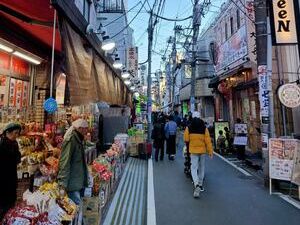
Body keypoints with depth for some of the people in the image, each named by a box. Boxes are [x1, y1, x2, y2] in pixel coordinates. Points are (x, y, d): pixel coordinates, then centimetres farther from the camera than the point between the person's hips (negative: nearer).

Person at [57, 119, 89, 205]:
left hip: (80, 181, 9)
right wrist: (63, 182, -21)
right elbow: (65, 161, -20)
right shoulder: (71, 140, -16)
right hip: (73, 182, -9)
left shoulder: (78, 139, 14)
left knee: (78, 203, 15)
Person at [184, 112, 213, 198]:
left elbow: (186, 139, -4)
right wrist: (210, 151, 0)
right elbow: (208, 140, -6)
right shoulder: (204, 128, -4)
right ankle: (200, 185, 29)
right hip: (202, 150, 2)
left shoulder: (189, 128, -6)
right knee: (201, 168, 17)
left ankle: (196, 185, -20)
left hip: (193, 150, -2)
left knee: (194, 168, 1)